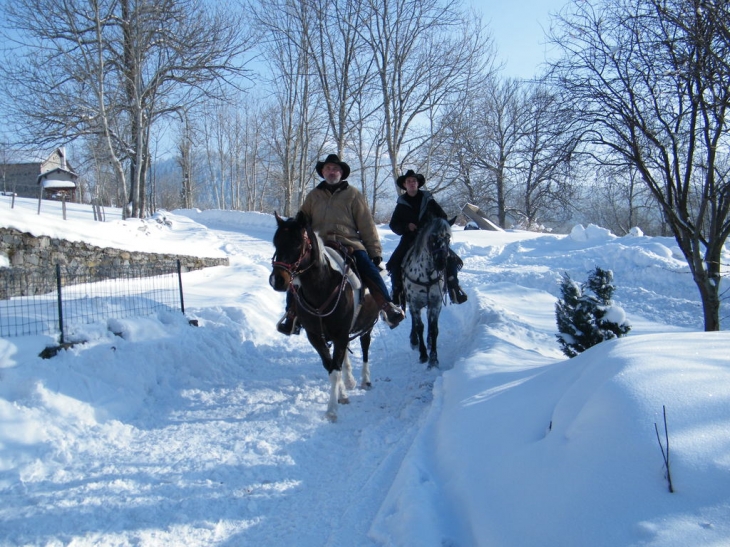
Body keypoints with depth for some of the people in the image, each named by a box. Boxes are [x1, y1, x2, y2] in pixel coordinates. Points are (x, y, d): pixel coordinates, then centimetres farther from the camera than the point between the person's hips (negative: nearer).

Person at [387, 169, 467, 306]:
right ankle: (397, 293, -3)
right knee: (394, 264, -17)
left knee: (452, 260, -16)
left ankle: (454, 290, -3)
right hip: (409, 240, 0)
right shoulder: (401, 204, 7)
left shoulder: (427, 199, 6)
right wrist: (406, 226, -11)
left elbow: (442, 217, 10)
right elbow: (393, 224, 7)